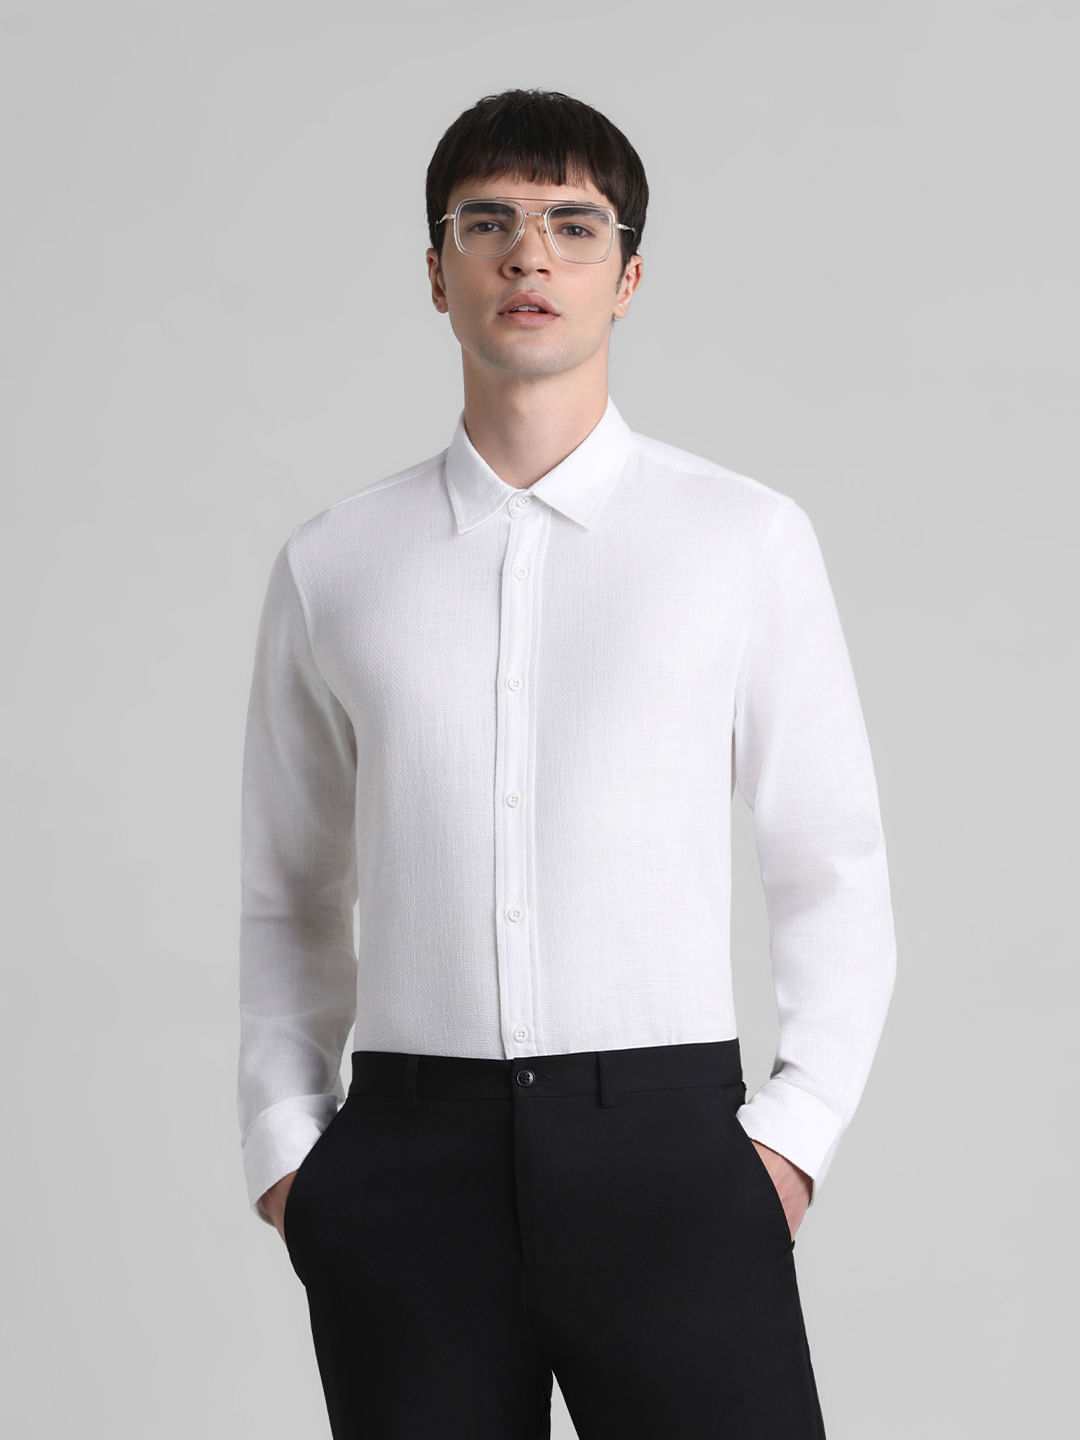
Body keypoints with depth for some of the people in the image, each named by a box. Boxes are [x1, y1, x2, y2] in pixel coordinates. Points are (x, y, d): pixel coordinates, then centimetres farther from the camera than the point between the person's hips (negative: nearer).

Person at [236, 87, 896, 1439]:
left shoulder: (748, 538, 4)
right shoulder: (329, 564, 9)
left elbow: (835, 872, 7)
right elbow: (286, 895, 14)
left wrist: (792, 1133, -2)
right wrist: (284, 1150, 5)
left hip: (665, 1140, -1)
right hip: (412, 1162, 2)